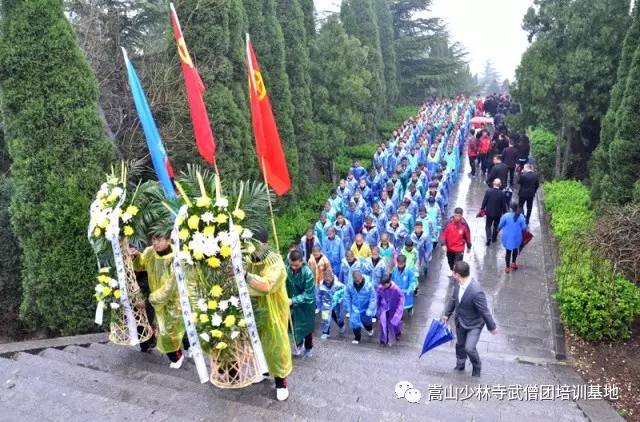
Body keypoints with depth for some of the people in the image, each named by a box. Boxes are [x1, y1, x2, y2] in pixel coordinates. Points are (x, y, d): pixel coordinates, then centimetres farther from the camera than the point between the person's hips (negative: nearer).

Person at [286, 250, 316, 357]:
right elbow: (285, 285, -3)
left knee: (307, 326, 15)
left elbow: (308, 294, -25)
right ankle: (298, 344, 41)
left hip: (307, 304, -3)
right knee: (295, 325, 16)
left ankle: (309, 347, 38)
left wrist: (293, 300, -32)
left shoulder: (308, 273, -28)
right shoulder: (287, 269, -18)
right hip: (293, 303, 3)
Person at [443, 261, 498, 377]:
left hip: (474, 324, -6)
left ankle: (477, 367, 23)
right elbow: (453, 299, 4)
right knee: (460, 345, 21)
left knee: (469, 348, -9)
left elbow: (484, 311, -26)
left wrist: (492, 327, -13)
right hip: (460, 322, 7)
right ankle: (460, 365, 47)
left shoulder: (476, 291, -38)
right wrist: (447, 314, 15)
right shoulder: (459, 284, -15)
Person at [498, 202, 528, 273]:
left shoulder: (506, 216, -19)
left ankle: (508, 267, 18)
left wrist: (498, 229, 14)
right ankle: (513, 263, 40)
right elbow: (524, 228, -7)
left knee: (508, 251, 12)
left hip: (507, 237, -1)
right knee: (515, 249, 26)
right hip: (517, 237, 2)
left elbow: (500, 225, -8)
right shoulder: (521, 217, -14)